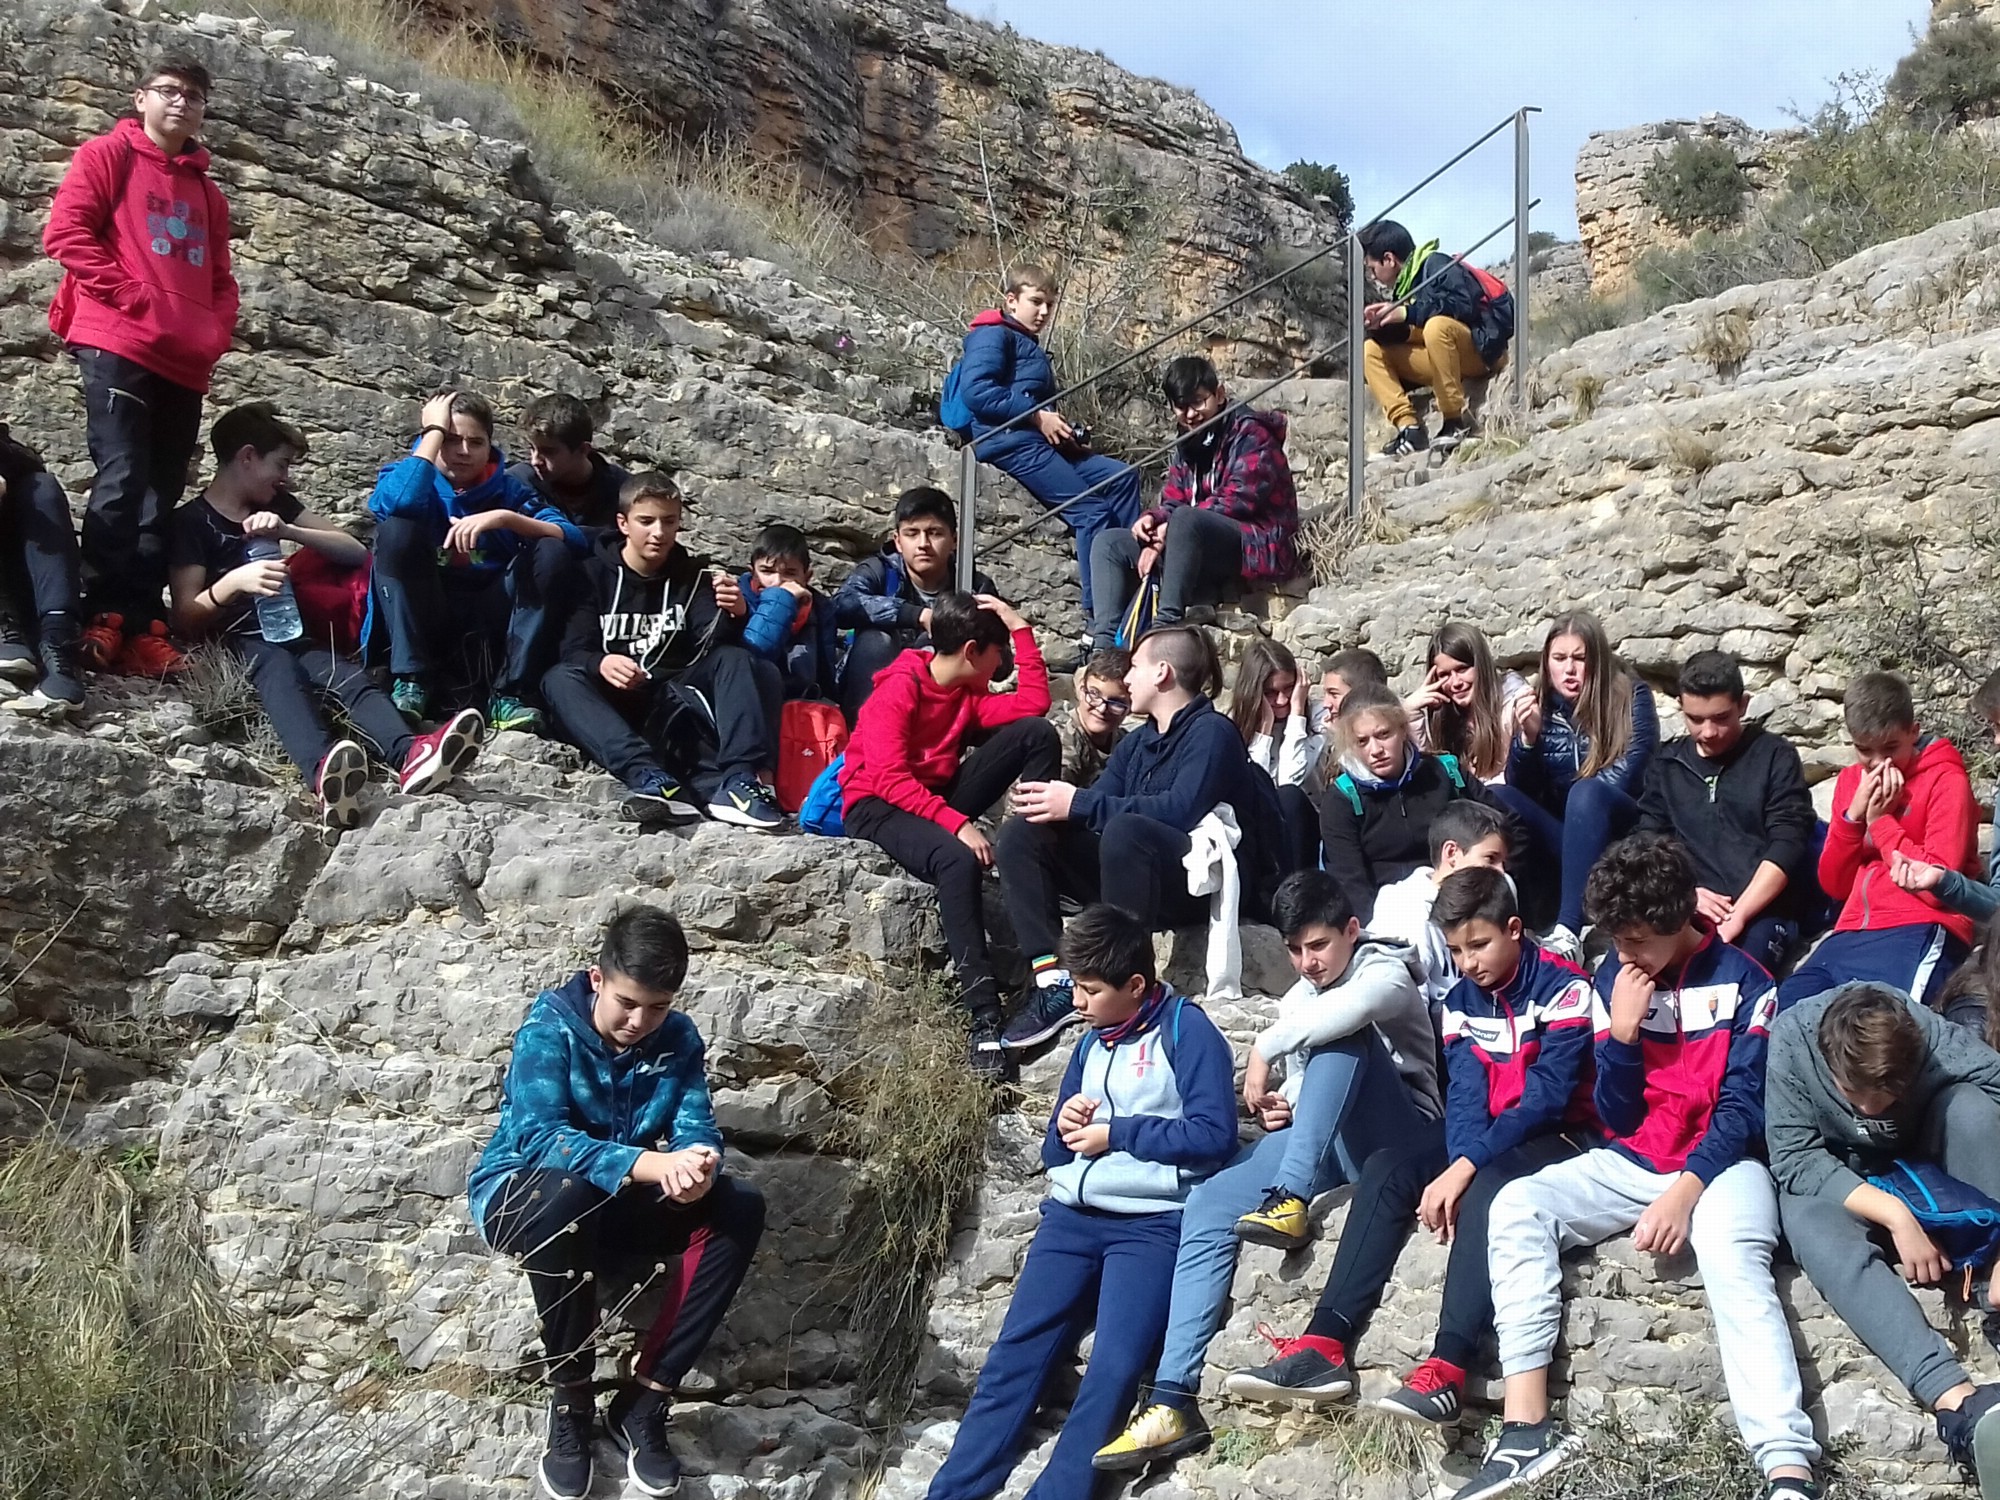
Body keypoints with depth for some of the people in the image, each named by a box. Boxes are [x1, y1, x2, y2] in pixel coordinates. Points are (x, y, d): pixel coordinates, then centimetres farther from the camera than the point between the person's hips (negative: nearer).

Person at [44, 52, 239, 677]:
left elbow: (220, 282, 25)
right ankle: (100, 618, -13)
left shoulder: (207, 193, 23)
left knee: (162, 496, 2)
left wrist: (215, 333, 4)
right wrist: (133, 298, -12)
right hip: (117, 345, -6)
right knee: (121, 481, -16)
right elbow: (65, 233, -5)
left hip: (185, 364, 6)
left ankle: (141, 627, 2)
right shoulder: (108, 155, 6)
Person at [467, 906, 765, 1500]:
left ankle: (643, 1400, -19)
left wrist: (697, 1165, -38)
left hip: (622, 1206, 5)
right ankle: (571, 1402, -22)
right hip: (520, 1195, -4)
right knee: (566, 1195, -40)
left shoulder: (678, 1038, -2)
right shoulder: (549, 1028, -17)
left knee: (741, 1207, -20)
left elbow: (696, 1126, -11)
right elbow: (538, 1135, -31)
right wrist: (647, 1164, -46)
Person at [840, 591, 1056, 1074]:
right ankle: (984, 1016, -44)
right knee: (958, 861, -41)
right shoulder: (898, 690, -14)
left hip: (940, 799, 7)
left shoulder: (969, 694, 8)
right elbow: (890, 779, -24)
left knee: (1038, 734, -7)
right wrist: (958, 824, -33)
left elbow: (1033, 704, -2)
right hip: (878, 808, -7)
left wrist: (1020, 628, -2)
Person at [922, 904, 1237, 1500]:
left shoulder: (1185, 1028, -1)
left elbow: (1214, 1133, -12)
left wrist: (1114, 1132, -7)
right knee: (1014, 1355, -8)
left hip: (1151, 1224, -5)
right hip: (1072, 1217, 6)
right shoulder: (1091, 1043, 20)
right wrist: (1064, 1127, 2)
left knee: (1112, 1371, -22)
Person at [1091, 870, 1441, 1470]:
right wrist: (1279, 1109, 3)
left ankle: (1289, 1199, -38)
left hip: (1397, 1141, -6)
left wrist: (1263, 1048, -21)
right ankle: (1173, 1400, -25)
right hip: (1321, 1143, 7)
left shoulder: (1387, 972, -4)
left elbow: (1349, 1008, -30)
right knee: (1207, 1207, -17)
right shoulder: (1296, 1003, 21)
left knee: (1341, 1033, -32)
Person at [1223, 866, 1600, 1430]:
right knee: (1386, 1168, -15)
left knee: (1487, 1187, -36)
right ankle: (1325, 1346, -26)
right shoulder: (1462, 1000, 7)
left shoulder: (1563, 988, -14)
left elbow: (1547, 1097, -22)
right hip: (1486, 1135, 7)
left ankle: (1448, 1369, -48)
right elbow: (1465, 1094, -4)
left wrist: (1465, 1168, -28)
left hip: (1561, 1133, -7)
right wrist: (1456, 1168, -24)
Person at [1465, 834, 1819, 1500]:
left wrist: (1685, 1193, -23)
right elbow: (1616, 1117, 6)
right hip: (1631, 1162, 4)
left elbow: (1742, 1106, -9)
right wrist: (1622, 1033, -12)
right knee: (1516, 1207, -20)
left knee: (1735, 1262, -36)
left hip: (1720, 1162, -4)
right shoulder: (1613, 979, 7)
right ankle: (1527, 1428, -28)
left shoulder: (1742, 981, -4)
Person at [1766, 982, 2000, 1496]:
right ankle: (1958, 1401, -52)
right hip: (1837, 1185, -1)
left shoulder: (1940, 1044, -28)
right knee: (1806, 1220, -36)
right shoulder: (1793, 1038, -27)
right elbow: (1794, 1159, -23)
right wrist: (1894, 1214, -34)